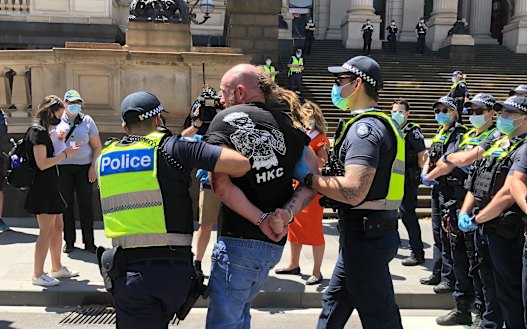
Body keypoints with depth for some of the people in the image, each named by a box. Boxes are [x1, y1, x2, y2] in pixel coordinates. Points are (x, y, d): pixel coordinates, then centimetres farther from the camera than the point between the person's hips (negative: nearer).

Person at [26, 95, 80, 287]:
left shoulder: (43, 131, 16)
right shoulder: (37, 131, -15)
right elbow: (42, 163, -21)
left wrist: (64, 151, 11)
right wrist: (65, 154, -13)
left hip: (49, 187, 11)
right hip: (42, 187, -11)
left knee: (57, 227, 16)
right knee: (46, 232, -6)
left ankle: (57, 268, 27)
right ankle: (38, 275, 3)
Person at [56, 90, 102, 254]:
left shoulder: (87, 120, 5)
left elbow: (97, 146, 5)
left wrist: (93, 167, -4)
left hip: (84, 167, 0)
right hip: (63, 168, 1)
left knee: (86, 205, 1)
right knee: (66, 204, 5)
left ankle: (89, 242, 9)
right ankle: (69, 241, 16)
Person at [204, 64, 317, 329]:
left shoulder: (226, 119, -4)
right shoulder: (287, 122, 10)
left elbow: (221, 185, -16)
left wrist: (261, 220, -14)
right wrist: (286, 214, -9)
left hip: (238, 240, -6)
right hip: (275, 244, 7)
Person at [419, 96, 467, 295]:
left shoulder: (459, 134, -10)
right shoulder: (439, 134, 17)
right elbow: (430, 158, 16)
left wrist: (433, 175, -19)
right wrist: (424, 175, -1)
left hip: (451, 188, -9)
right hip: (437, 188, 9)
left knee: (447, 235, -5)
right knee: (438, 234, 15)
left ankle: (449, 279, 3)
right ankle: (437, 274, 25)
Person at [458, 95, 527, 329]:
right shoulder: (496, 144, 13)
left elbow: (507, 195, -23)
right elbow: (475, 184, 14)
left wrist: (476, 220, -15)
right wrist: (464, 213, 2)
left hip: (505, 231, -9)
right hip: (485, 229, 9)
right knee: (489, 283, 22)